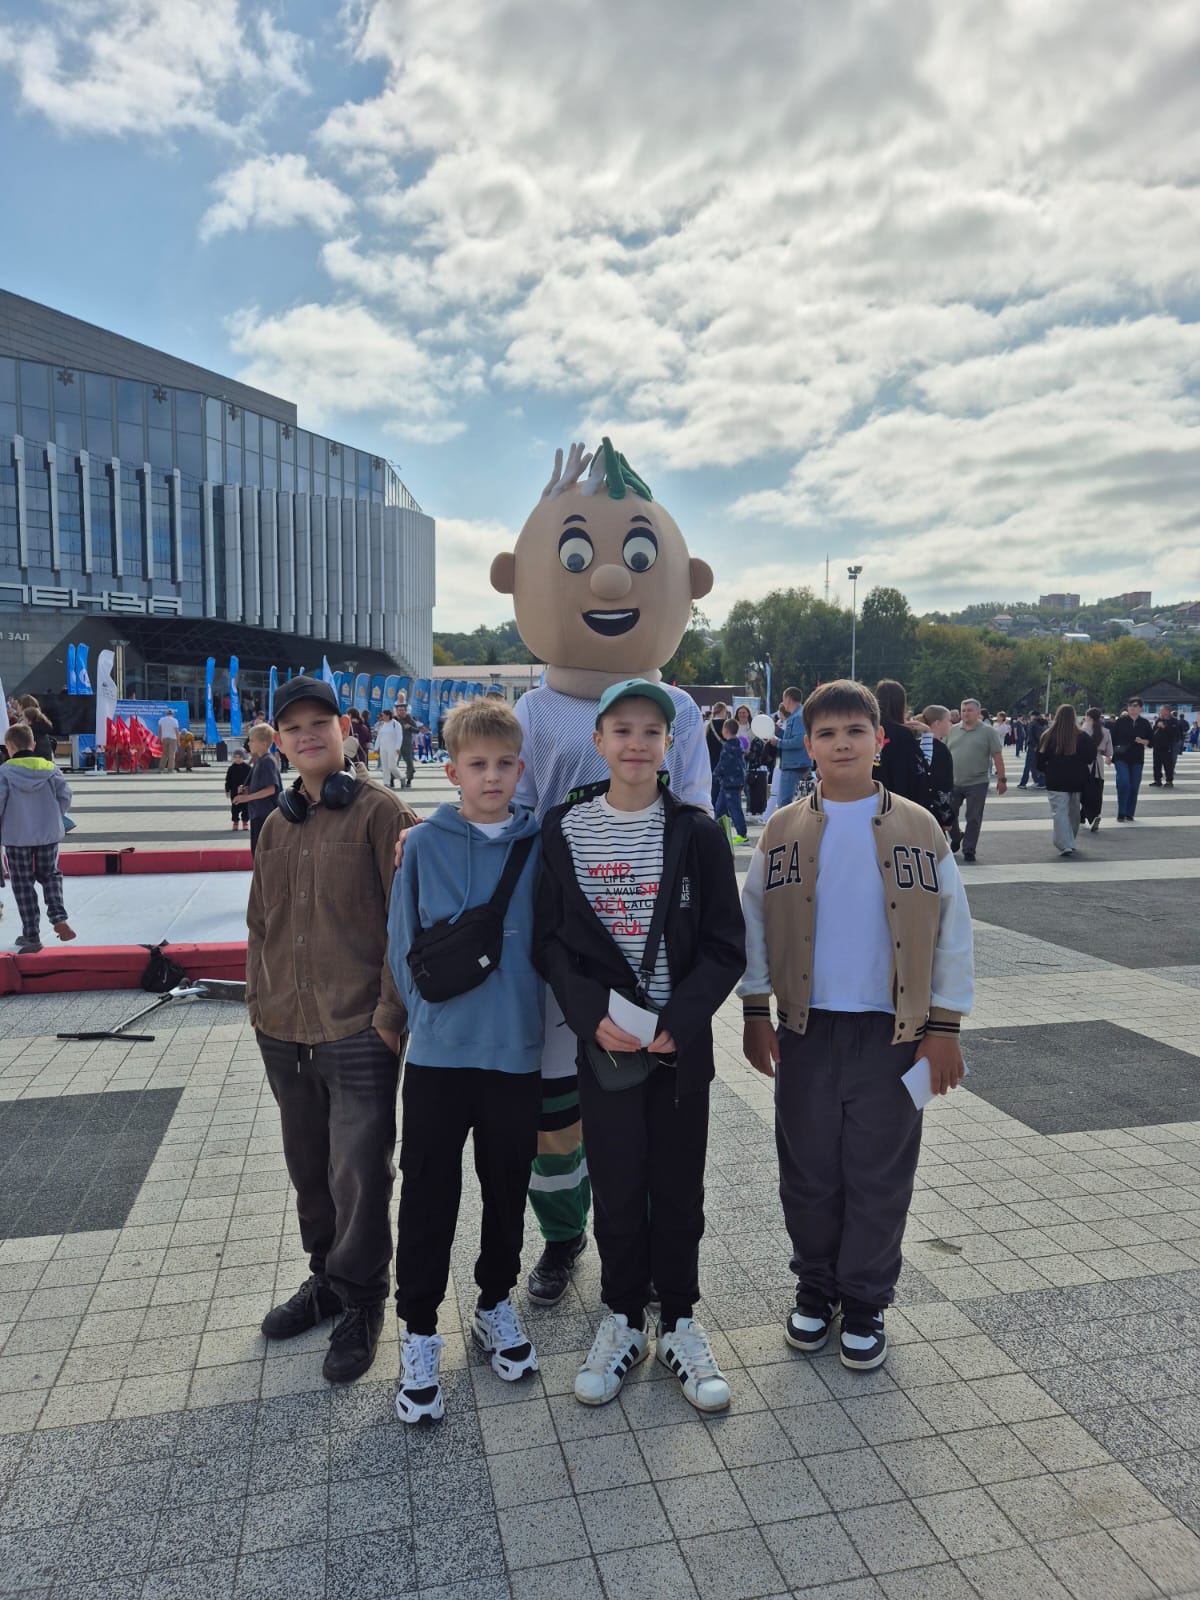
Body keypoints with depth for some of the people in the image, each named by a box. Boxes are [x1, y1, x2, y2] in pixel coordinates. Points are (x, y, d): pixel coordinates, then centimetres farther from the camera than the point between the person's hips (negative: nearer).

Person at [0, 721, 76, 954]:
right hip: (49, 834, 3)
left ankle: (31, 935, 8)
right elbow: (65, 794, -2)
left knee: (23, 884, 7)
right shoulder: (49, 767, 0)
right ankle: (58, 918, -2)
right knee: (50, 875, 19)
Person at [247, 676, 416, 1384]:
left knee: (359, 1173, 3)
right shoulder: (276, 827, 11)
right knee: (309, 1167, 20)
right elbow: (260, 923, 18)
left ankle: (361, 1300, 24)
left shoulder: (381, 812, -8)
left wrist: (390, 1012, -14)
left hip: (358, 1033, -6)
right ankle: (326, 1277, 40)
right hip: (284, 1033, 6)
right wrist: (260, 999, 11)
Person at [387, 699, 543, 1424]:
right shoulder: (426, 844, -4)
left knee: (508, 1188, 17)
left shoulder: (542, 845, -2)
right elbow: (404, 945, 1)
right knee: (429, 1196, 9)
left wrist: (534, 1014, -1)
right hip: (438, 1054, -1)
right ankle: (420, 1332, 29)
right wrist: (430, 1005, -3)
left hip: (518, 1051, 1)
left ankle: (496, 1302, 40)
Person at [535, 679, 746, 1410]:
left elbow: (726, 945, -3)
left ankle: (679, 1322, 34)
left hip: (681, 1043, 0)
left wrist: (677, 1021, -15)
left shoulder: (697, 832, -4)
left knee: (678, 1187, 12)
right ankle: (624, 1319, 34)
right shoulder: (564, 829, -2)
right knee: (616, 1185, 10)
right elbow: (550, 940, -1)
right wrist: (593, 1015, -14)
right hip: (603, 1042, 0)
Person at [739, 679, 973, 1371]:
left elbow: (952, 931, 0)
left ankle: (866, 1303, 29)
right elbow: (755, 924, 3)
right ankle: (816, 1289, 33)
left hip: (892, 1032, -1)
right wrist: (755, 1013, 1)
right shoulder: (783, 832, 0)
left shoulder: (919, 829, -3)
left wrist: (944, 1027, -2)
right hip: (806, 1030, 1)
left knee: (879, 1174, 9)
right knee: (809, 1171, 12)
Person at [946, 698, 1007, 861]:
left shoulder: (988, 732, -2)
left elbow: (997, 757, -3)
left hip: (977, 784, -3)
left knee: (974, 819, 2)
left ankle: (969, 850, 12)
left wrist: (1001, 779, -7)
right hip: (953, 783, 3)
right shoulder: (952, 731, 8)